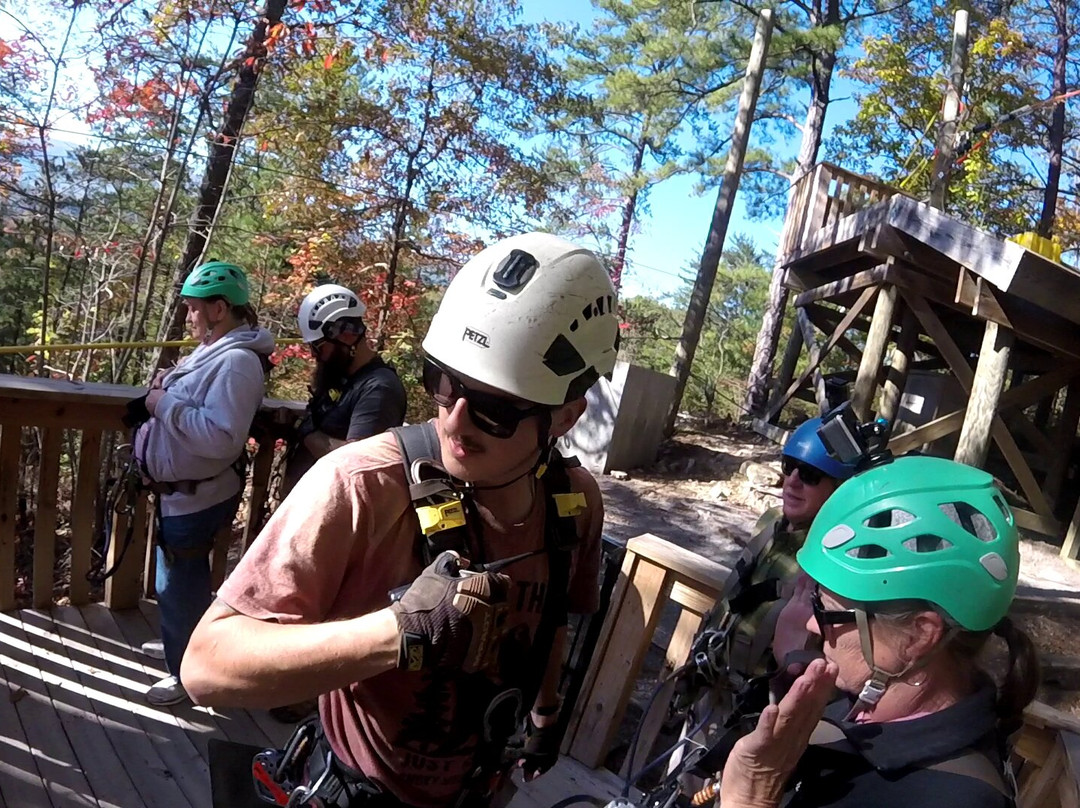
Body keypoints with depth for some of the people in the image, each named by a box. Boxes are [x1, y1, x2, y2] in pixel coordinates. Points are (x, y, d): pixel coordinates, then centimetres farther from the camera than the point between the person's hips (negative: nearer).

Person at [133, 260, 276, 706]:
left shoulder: (238, 361, -25)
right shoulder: (214, 350, 8)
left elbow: (221, 436, -35)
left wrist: (165, 406, -25)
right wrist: (167, 389, 2)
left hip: (196, 497, -10)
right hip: (179, 490, 10)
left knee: (181, 584, 6)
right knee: (176, 579, 26)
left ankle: (186, 672, 24)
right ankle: (181, 642, 47)